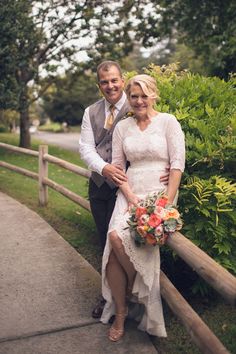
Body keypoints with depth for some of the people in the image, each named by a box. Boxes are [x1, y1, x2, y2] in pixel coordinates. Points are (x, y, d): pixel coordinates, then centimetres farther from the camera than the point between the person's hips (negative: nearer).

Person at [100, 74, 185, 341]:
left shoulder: (168, 122, 0)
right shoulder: (122, 127, 11)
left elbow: (177, 164, -6)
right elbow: (117, 166, 9)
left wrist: (166, 204, -13)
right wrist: (130, 197, -6)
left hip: (159, 191, -3)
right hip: (130, 191, 4)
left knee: (119, 237, -25)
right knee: (114, 238, -20)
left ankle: (134, 290, 6)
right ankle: (120, 313, 0)